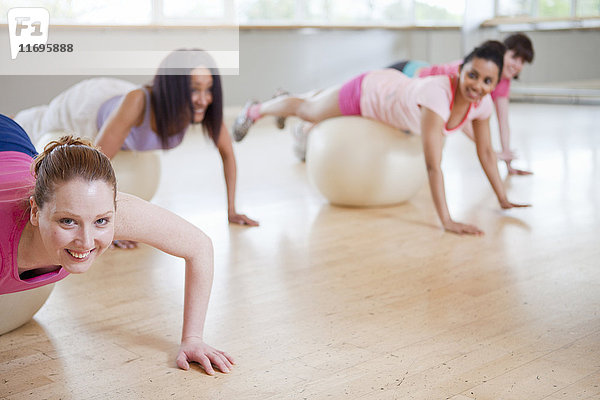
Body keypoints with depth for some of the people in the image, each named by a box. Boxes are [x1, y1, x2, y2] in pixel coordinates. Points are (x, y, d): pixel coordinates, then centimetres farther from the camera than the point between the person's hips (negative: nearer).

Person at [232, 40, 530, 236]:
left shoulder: (482, 102, -26)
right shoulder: (438, 94, -47)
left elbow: (486, 151, -12)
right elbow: (433, 165, -49)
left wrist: (503, 199, -13)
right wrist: (447, 221, -51)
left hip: (393, 86, 6)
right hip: (368, 91, -6)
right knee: (307, 111, 22)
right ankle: (255, 110, 51)